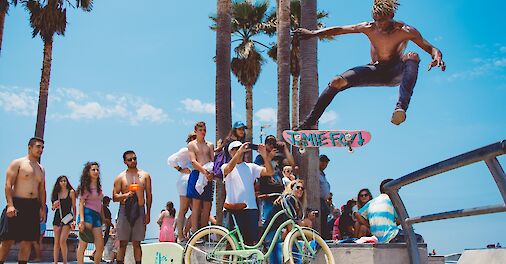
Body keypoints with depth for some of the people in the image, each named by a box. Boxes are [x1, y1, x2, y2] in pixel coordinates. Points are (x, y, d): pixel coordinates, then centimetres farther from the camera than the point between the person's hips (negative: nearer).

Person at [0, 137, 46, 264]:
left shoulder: (41, 169, 17)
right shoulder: (18, 163, -1)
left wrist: (43, 209, 11)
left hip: (33, 206, 6)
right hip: (17, 204, -6)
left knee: (28, 240, 3)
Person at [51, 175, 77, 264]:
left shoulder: (71, 192, 1)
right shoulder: (56, 193, 11)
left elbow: (74, 207, 1)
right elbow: (52, 208, 18)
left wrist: (74, 220, -5)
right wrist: (54, 205, -6)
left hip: (67, 218, -4)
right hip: (57, 217, 4)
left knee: (62, 241, -15)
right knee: (56, 242, 2)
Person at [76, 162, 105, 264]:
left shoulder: (99, 186, 19)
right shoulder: (85, 186, 0)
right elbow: (81, 203, -7)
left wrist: (103, 218, 20)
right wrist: (81, 220, -17)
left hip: (97, 216, 7)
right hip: (87, 214, -7)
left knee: (100, 247, 1)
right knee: (83, 245, -7)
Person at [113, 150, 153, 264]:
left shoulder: (145, 175, 9)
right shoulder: (120, 177, 5)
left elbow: (149, 195, 10)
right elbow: (114, 197, 3)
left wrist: (148, 214, 5)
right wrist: (126, 195, -17)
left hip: (140, 210, 1)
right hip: (125, 211, -1)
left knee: (137, 243, 5)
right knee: (123, 243, -1)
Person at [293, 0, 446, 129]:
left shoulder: (406, 31, -15)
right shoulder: (369, 28, -9)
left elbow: (431, 48, -16)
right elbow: (339, 30, -2)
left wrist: (437, 56, -40)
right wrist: (314, 33, -7)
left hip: (395, 73, -2)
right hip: (374, 71, 2)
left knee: (412, 57, -34)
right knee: (337, 82, -18)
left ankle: (401, 107, -50)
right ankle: (309, 122, -9)